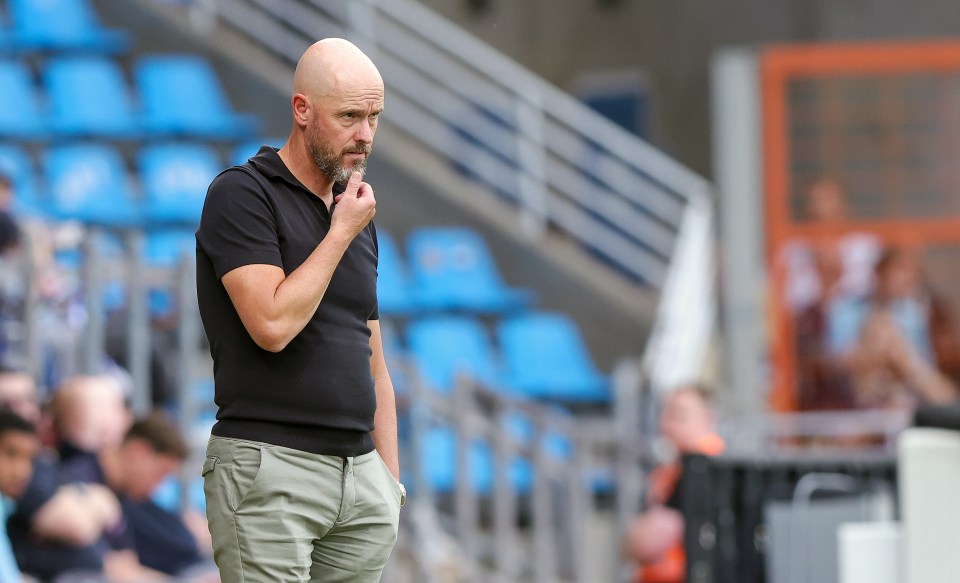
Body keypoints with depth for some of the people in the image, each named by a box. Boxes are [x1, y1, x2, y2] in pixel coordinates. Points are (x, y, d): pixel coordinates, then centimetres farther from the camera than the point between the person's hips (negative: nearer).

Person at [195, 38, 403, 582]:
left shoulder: (357, 216, 17)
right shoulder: (242, 194, -5)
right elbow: (273, 324, -17)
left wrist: (391, 477, 15)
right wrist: (341, 234, -8)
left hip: (360, 474, 7)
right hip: (270, 469, -7)